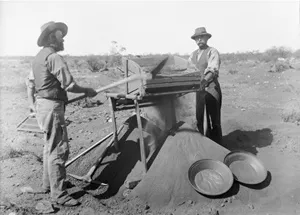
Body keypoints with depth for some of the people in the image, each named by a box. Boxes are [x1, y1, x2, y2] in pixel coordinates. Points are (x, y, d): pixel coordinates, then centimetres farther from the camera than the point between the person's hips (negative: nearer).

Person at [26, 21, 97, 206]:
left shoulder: (39, 57, 14)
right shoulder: (54, 57, -16)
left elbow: (30, 82, 20)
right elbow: (69, 85, -20)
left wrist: (32, 104, 25)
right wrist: (87, 91, -5)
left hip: (41, 105, 10)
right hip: (52, 107, -10)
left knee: (51, 147, 21)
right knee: (58, 149, -5)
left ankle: (48, 184, 34)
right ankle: (59, 194, 4)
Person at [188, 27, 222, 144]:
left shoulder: (212, 52, -6)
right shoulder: (193, 54, 14)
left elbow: (213, 70, -21)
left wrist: (204, 81, -37)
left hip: (211, 88, -6)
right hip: (198, 88, 6)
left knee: (213, 119, -1)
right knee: (198, 118, 9)